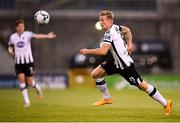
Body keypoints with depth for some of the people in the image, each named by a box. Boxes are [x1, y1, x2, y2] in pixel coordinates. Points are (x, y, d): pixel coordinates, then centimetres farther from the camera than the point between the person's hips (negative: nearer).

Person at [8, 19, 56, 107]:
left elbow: (36, 36, -23)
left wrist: (47, 36, -42)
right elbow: (10, 47, 20)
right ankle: (26, 101, -5)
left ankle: (37, 88, 34)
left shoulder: (27, 34, -5)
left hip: (28, 61, -2)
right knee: (21, 79, -12)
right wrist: (10, 51, -5)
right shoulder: (13, 37, 5)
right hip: (18, 62, 2)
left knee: (30, 82, -3)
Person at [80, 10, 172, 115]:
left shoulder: (109, 33, -25)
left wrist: (87, 51, -23)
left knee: (142, 85, -3)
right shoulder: (115, 27, 2)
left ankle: (165, 103, 9)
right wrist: (129, 43, 13)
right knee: (95, 74, 3)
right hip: (116, 61, 9)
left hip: (125, 65, -9)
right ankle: (107, 98, 19)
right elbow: (126, 30, 22)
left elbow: (103, 51, -35)